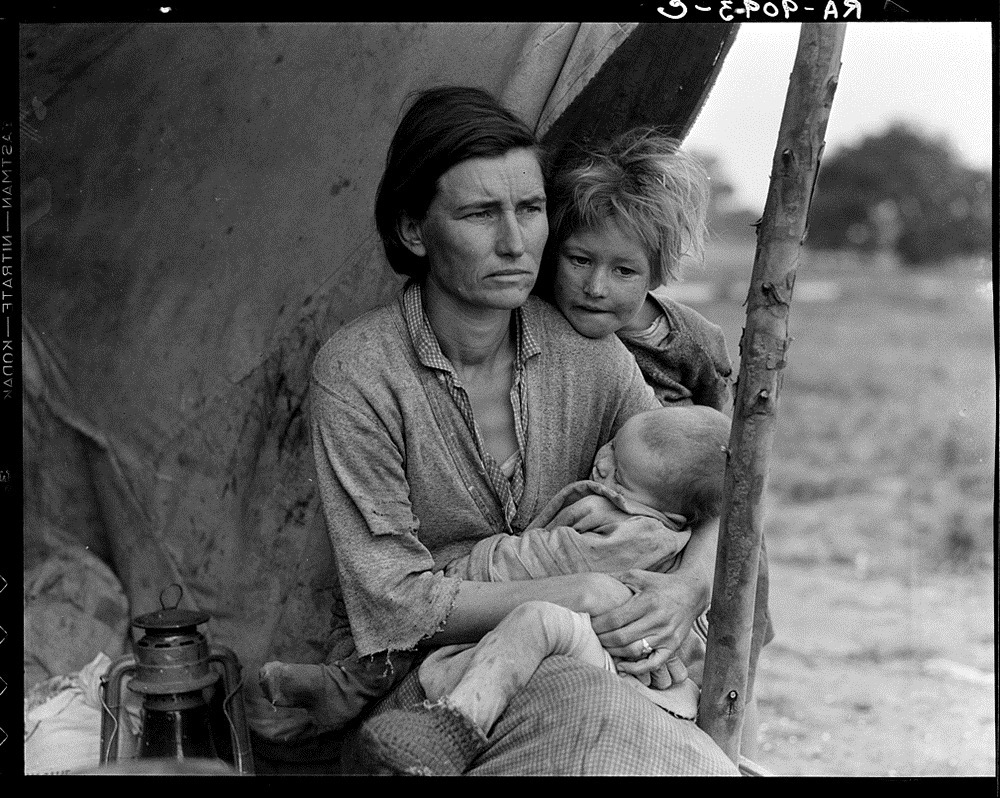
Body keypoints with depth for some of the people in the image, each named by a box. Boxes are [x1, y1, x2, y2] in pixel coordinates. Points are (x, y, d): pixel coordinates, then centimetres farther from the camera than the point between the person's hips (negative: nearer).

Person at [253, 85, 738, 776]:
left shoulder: (585, 353, -1)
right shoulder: (357, 373, -14)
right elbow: (392, 600, -15)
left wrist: (692, 583, -15)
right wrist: (567, 595, -22)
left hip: (563, 663, 4)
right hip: (416, 675, -3)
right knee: (598, 719, -31)